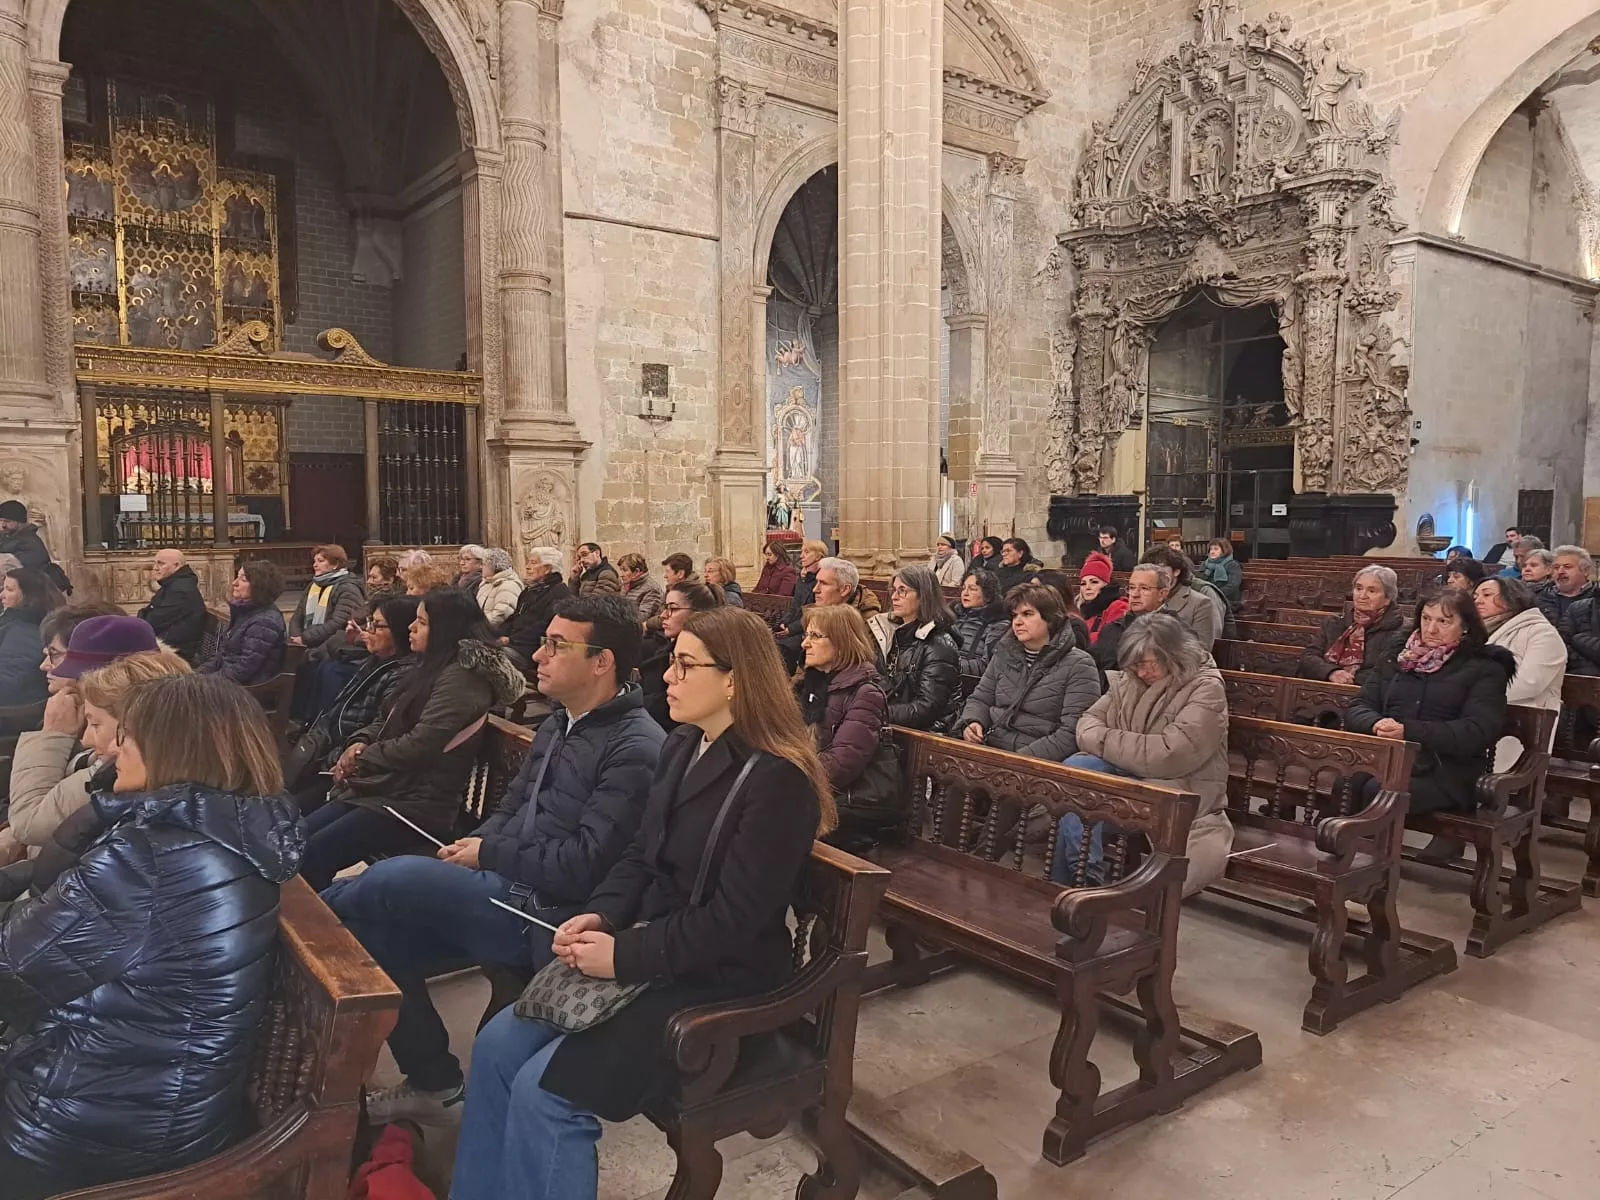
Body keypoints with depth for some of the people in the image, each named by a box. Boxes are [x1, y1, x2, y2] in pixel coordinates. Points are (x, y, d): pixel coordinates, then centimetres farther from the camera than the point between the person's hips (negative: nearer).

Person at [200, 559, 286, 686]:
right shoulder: (245, 611, 12)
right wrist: (199, 673, 3)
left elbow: (243, 670, -21)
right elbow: (223, 654, 17)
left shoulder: (265, 622, -18)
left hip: (252, 690, -9)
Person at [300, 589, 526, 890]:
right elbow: (388, 719, 21)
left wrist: (363, 758, -8)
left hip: (418, 804, -10)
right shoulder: (432, 667, 16)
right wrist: (360, 743, -1)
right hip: (387, 787, 10)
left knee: (312, 855, -18)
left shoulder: (461, 678, -16)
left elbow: (420, 745, -22)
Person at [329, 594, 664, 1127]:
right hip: (505, 888, 10)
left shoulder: (635, 750, -17)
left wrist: (488, 854, -11)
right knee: (378, 932, 0)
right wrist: (470, 846, 0)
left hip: (547, 917, -10)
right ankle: (432, 1084, 15)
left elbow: (583, 867, -22)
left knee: (398, 878, -23)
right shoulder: (560, 722, 14)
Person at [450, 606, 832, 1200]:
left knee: (545, 1089, -16)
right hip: (647, 950, 8)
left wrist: (623, 955, -20)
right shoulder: (682, 748, 7)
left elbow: (733, 919, -22)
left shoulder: (777, 780, -20)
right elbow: (641, 855, 12)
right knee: (497, 1046, -1)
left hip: (720, 981, -8)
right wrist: (599, 915, -6)